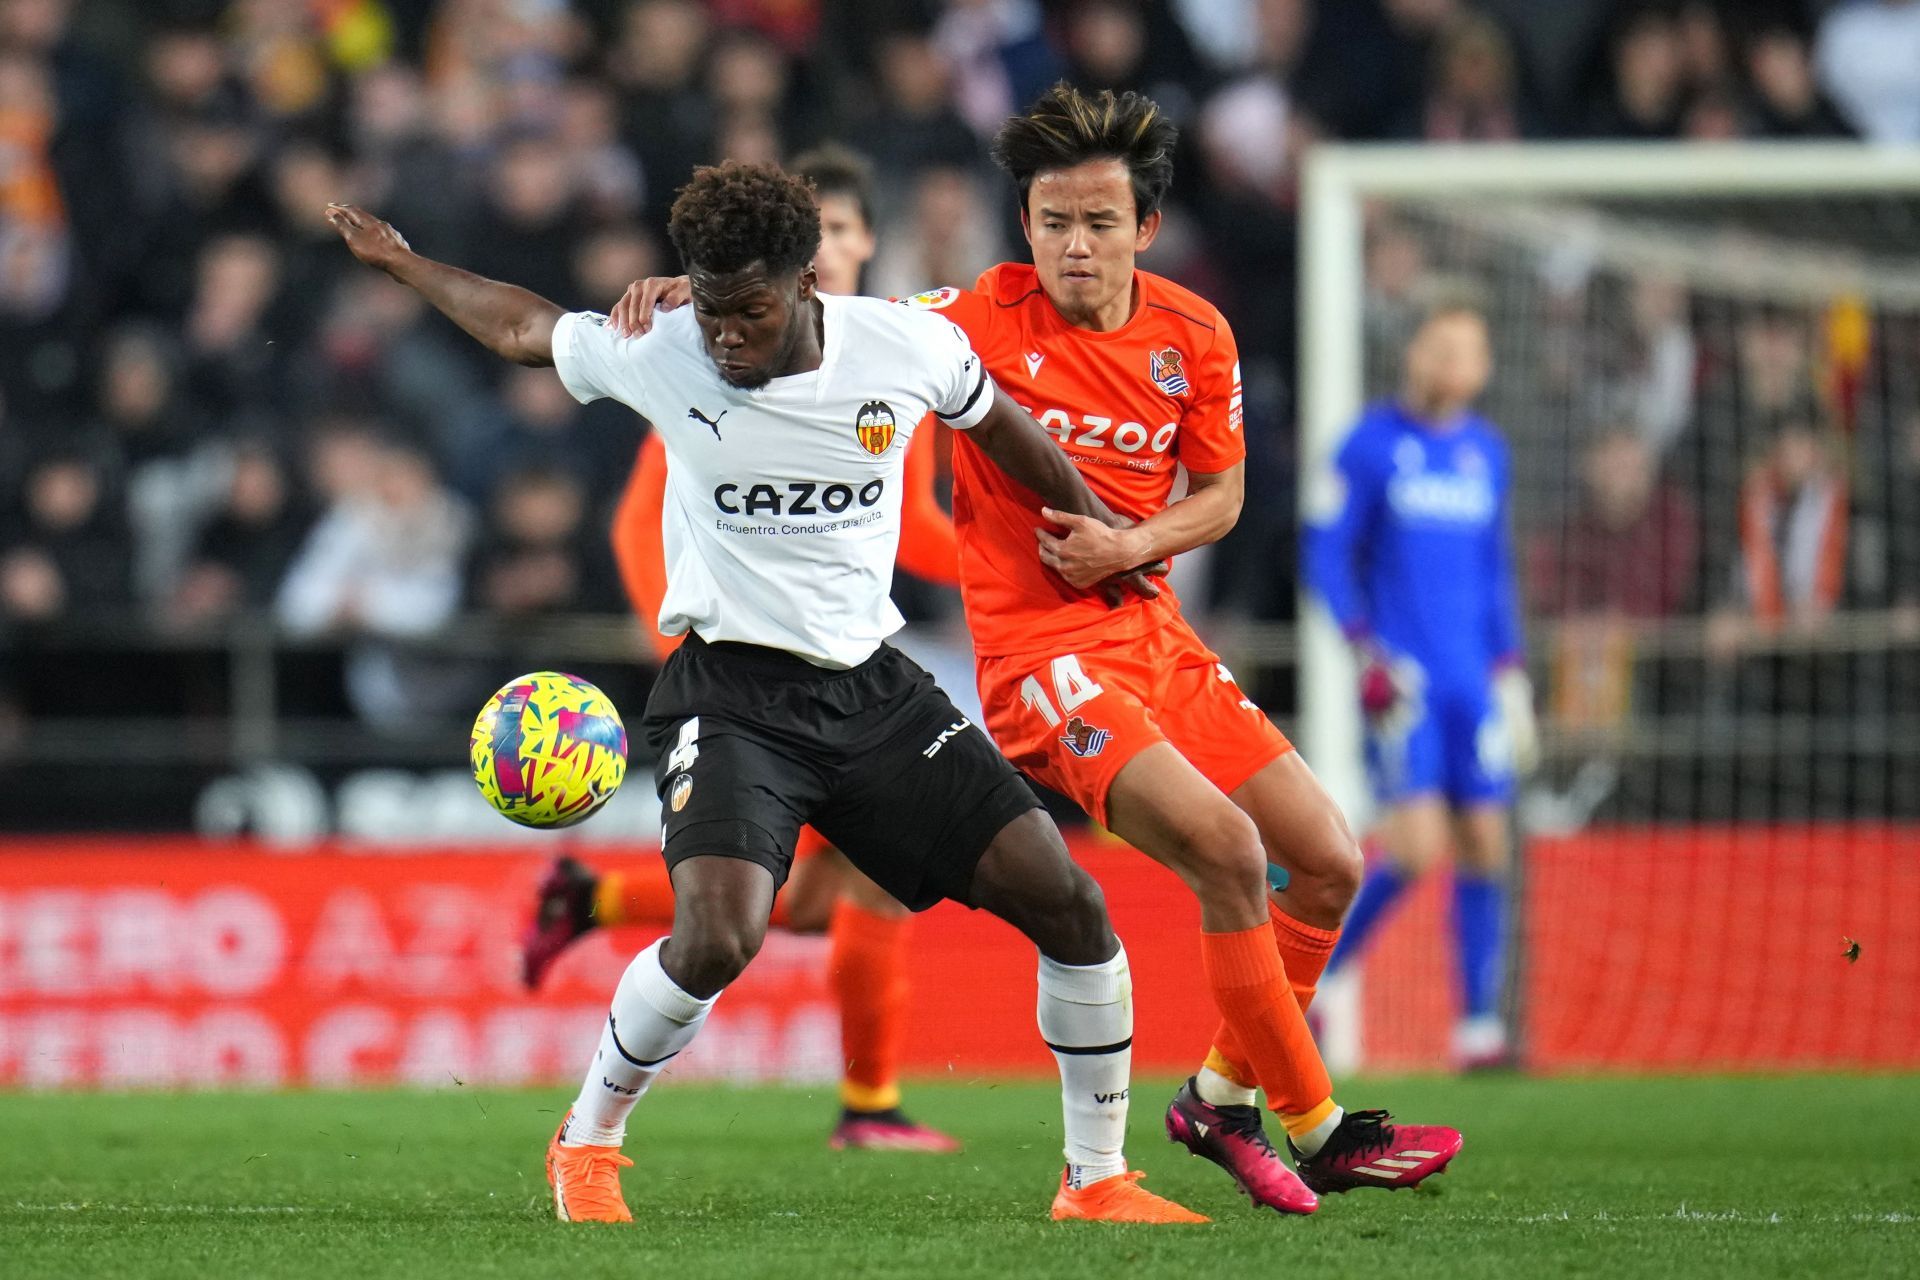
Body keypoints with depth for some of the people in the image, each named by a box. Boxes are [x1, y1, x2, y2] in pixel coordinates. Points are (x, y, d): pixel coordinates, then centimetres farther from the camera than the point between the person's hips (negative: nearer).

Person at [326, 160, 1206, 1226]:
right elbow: (521, 327, 11)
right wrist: (397, 262, 19)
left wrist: (1102, 535, 26)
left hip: (872, 689, 3)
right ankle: (585, 1142, 1)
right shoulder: (654, 357, -10)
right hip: (730, 689, -3)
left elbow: (998, 425, 15)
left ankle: (1095, 1179, 11)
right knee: (717, 938, -26)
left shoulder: (910, 349, -7)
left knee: (1068, 903, -6)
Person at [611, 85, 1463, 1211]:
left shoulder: (1195, 338, 3)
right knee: (1227, 851, -23)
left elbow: (1219, 494, 12)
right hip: (1039, 653, -6)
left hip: (1154, 631, 6)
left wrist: (1131, 546, -7)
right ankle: (1313, 1126, -10)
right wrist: (696, 293, -25)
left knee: (1329, 863, 5)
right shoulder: (985, 318, -11)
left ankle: (1223, 1097, 24)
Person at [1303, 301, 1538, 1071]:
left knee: (1484, 847, 0)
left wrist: (1511, 672, 17)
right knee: (1416, 847, -15)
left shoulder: (1487, 452, 13)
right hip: (1402, 684, -5)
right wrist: (1366, 650, -13)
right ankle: (1311, 977, 3)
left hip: (1474, 682, 5)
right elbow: (1324, 554, -3)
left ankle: (1479, 1028, 4)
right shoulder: (1372, 444, -3)